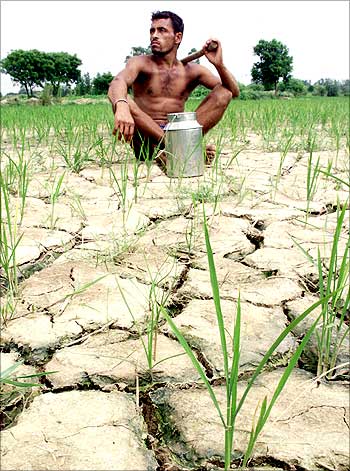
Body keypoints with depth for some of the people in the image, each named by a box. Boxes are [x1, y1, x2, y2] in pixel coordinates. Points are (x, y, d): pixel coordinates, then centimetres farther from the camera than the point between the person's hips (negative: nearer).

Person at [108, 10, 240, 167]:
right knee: (124, 100, -28)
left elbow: (233, 92, 6)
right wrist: (121, 106, -46)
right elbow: (117, 83, -22)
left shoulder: (192, 70, 10)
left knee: (223, 93, -9)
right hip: (146, 144, -2)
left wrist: (219, 65, -13)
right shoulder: (140, 63, 2)